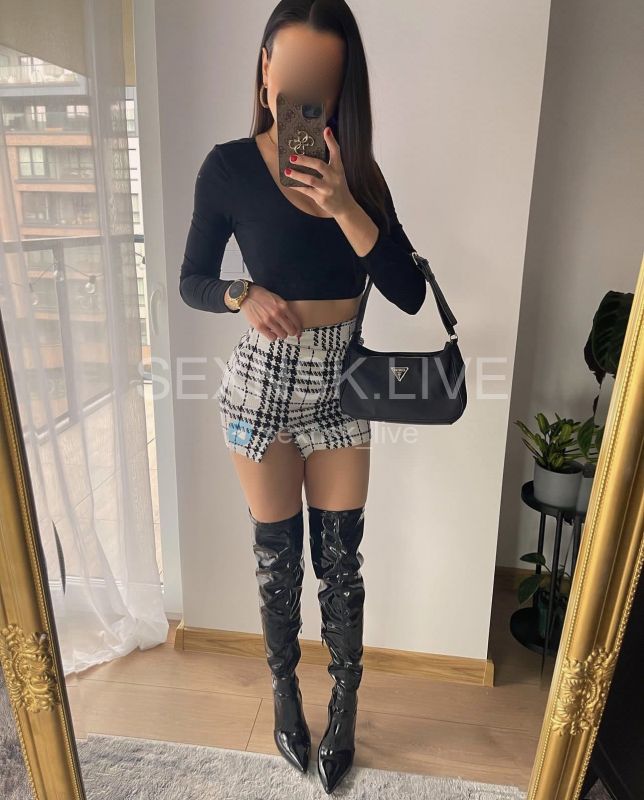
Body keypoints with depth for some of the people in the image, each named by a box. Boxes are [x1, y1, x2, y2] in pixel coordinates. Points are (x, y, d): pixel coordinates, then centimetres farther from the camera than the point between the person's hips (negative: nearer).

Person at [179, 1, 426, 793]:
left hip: (342, 382, 2)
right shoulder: (230, 166, -7)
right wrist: (245, 295, -22)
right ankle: (284, 691, 40)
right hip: (264, 382, -2)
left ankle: (344, 708, 35)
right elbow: (191, 281, -1)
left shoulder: (356, 171, -1)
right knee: (277, 556, 13)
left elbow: (409, 293, -10)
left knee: (340, 560, 11)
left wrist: (343, 207, -23)